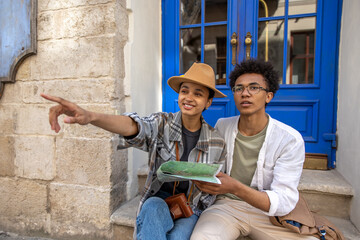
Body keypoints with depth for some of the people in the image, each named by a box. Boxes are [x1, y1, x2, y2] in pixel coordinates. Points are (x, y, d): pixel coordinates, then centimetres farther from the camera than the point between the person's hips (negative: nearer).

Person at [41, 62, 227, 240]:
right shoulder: (162, 124, -7)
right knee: (154, 206, -34)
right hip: (157, 202, -1)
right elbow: (133, 126, -29)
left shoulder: (217, 142, -4)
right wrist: (90, 117, -48)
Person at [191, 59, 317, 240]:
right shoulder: (221, 126, -2)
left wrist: (236, 188, -33)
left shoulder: (290, 140, -11)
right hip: (225, 205, -1)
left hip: (267, 212, 2)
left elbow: (284, 202, -16)